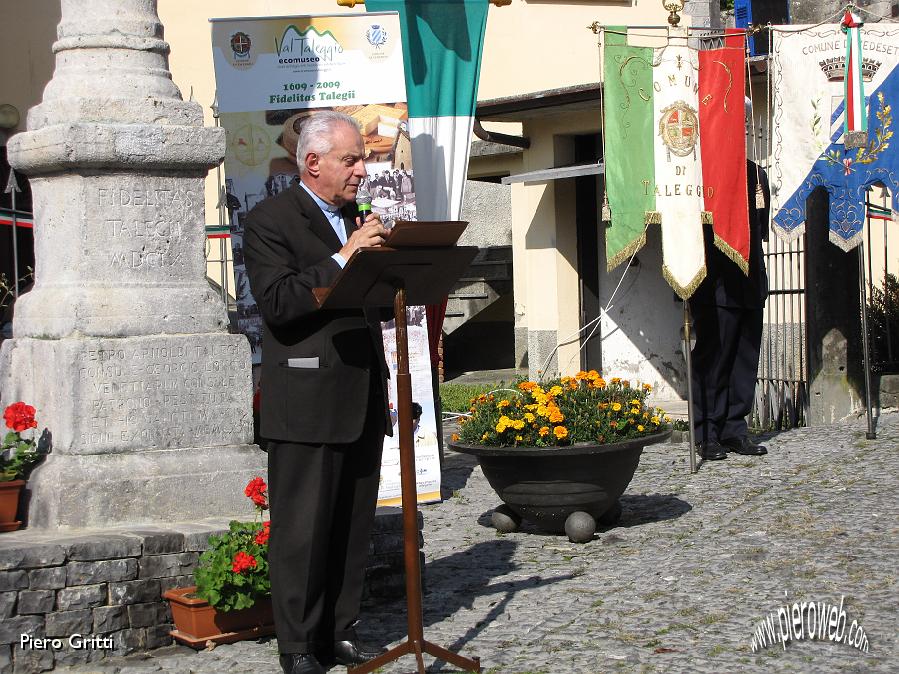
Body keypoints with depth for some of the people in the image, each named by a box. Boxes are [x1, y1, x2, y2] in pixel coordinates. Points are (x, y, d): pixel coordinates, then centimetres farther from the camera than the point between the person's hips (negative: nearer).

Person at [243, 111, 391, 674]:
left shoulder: (356, 219, 18)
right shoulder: (271, 220, -5)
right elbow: (277, 303, -18)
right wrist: (342, 259, -21)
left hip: (363, 400, 7)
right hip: (308, 403, -7)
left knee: (354, 526, 10)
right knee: (304, 529, -3)